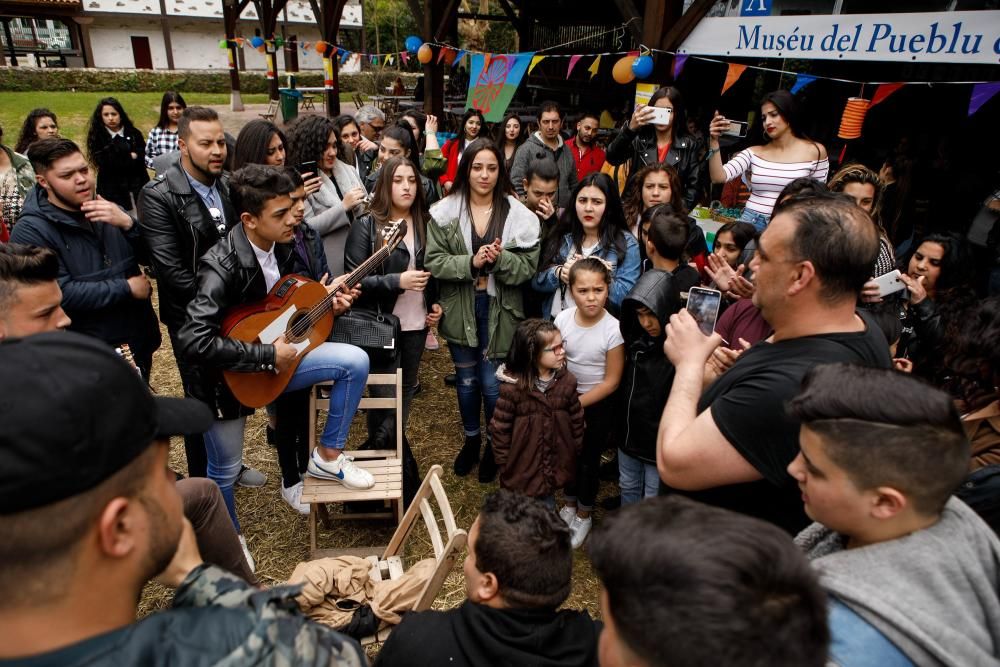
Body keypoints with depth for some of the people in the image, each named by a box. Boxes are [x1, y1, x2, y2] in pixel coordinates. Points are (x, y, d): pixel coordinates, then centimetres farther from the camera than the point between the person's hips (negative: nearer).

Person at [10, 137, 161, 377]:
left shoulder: (107, 210, 4)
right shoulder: (31, 232, -15)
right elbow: (61, 294, -24)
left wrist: (127, 224, -20)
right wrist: (127, 288, -17)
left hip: (138, 342, 6)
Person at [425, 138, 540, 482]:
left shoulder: (519, 215, -6)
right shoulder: (445, 212, -5)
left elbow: (528, 268, -6)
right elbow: (433, 262, -9)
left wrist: (500, 258, -24)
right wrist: (471, 262, -22)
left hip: (499, 310, -1)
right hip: (460, 309, 2)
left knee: (493, 385, 5)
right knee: (466, 380, 18)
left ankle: (496, 445, 32)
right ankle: (471, 439, 42)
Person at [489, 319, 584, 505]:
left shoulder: (567, 381, -12)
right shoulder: (512, 387, -23)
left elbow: (577, 420, 1)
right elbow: (499, 429, -13)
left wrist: (575, 454, 7)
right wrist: (504, 465, -6)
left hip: (555, 466, 3)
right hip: (522, 468, -3)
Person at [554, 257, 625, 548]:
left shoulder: (613, 329, -24)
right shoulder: (563, 319, -15)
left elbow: (611, 381, -17)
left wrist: (578, 403, -17)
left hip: (597, 404, -3)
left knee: (588, 460, 11)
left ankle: (584, 516, 36)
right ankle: (569, 505, 45)